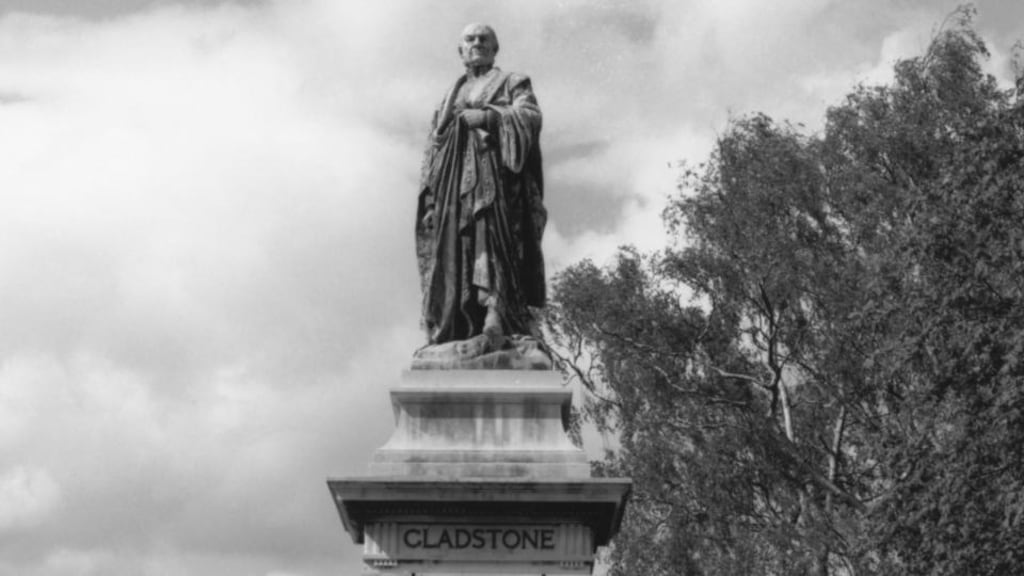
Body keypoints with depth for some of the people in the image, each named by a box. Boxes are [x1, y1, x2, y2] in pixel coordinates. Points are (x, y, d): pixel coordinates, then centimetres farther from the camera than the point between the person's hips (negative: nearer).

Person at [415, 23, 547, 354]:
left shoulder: (512, 83, 17)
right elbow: (432, 152, 22)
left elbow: (531, 116, -3)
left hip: (492, 168, -4)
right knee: (453, 249, -9)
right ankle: (450, 336, -17)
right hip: (452, 177, 4)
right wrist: (430, 198, 8)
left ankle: (497, 315, -39)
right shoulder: (449, 100, 30)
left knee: (491, 230, -24)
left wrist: (487, 116, -13)